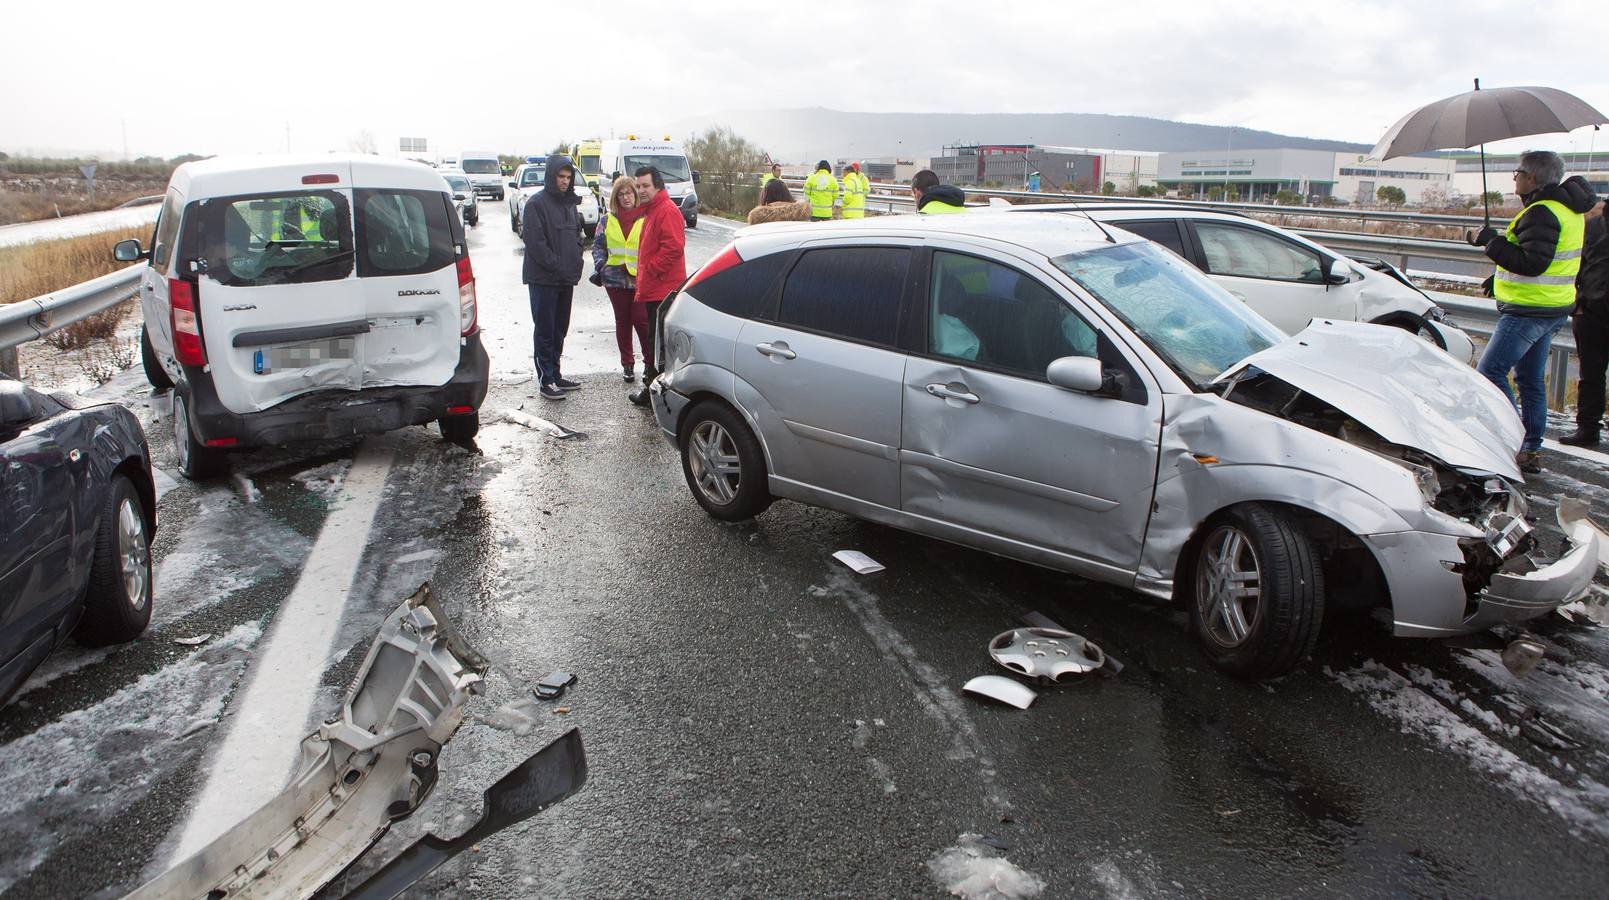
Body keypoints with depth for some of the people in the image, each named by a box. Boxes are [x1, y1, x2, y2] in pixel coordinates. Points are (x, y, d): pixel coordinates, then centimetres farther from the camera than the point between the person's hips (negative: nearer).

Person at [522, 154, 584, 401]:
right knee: (545, 330, -3)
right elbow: (535, 243, -16)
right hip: (543, 279, -7)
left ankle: (555, 374, 23)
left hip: (566, 279, 7)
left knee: (560, 329, 13)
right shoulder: (536, 204, -10)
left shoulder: (570, 203, 14)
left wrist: (575, 264, 5)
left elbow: (577, 235, 20)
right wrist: (557, 267, -17)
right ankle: (545, 380, 2)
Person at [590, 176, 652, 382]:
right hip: (616, 278, 4)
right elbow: (598, 245, 14)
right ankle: (627, 364, 20)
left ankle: (650, 362, 9)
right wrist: (600, 266, -2)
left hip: (641, 278, -4)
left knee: (641, 320, -7)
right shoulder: (608, 220, 8)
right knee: (622, 321, 10)